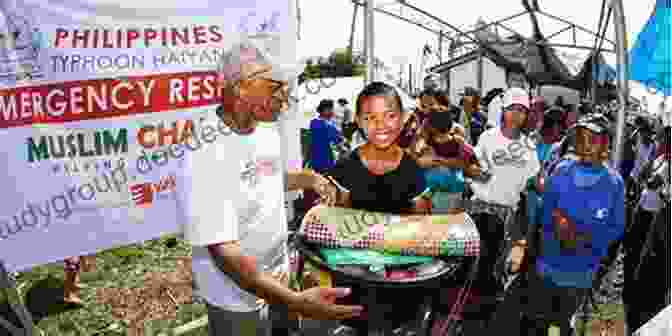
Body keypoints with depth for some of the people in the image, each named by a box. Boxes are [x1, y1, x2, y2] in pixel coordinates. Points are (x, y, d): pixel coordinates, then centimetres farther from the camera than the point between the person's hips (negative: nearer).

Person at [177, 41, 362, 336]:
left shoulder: (268, 133, -3)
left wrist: (307, 179, -1)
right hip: (238, 298, -7)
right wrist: (296, 301, -39)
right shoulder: (205, 154, -29)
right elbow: (223, 250, -31)